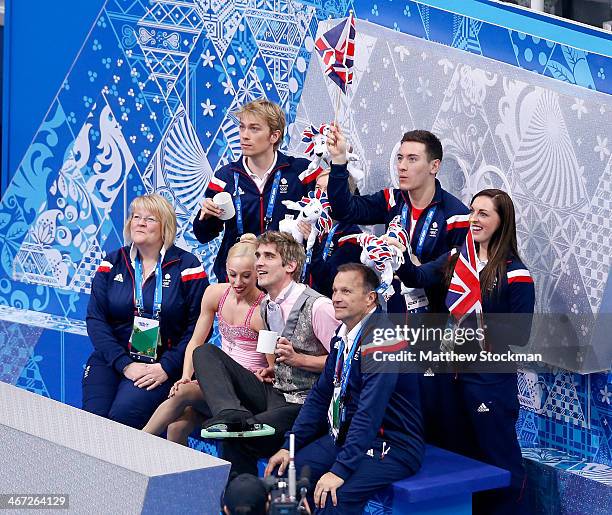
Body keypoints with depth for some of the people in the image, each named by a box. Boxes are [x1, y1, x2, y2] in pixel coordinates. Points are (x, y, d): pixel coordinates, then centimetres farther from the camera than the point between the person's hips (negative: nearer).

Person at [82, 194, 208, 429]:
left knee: (124, 414, -28)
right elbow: (95, 319, 3)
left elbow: (197, 327, -3)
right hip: (110, 361, 3)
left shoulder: (186, 266, 1)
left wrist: (166, 368, -14)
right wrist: (125, 364, -11)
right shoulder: (112, 264, 11)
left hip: (161, 365, -3)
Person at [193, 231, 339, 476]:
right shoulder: (266, 305, 12)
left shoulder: (318, 307, -15)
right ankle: (231, 415, -31)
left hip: (300, 404, -9)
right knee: (205, 352, -10)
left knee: (238, 439, -33)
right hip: (272, 390, 9)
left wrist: (297, 359, -20)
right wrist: (272, 370, 5)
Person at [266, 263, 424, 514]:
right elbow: (320, 395, 15)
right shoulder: (342, 335, 8)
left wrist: (340, 470, -30)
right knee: (284, 473, -5)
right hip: (345, 435, 9)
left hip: (392, 446, -8)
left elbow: (370, 413, -27)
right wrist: (289, 446, 7)